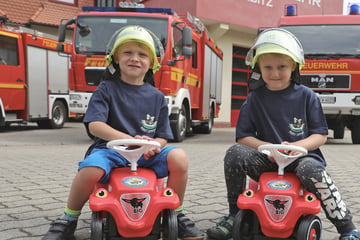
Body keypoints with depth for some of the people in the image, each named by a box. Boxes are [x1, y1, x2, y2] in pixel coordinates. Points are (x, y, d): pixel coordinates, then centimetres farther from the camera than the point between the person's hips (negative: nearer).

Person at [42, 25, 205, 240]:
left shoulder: (156, 97, 10)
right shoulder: (107, 89, 2)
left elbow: (163, 137, 9)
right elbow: (95, 125, -12)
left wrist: (153, 145, -17)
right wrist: (129, 139, -26)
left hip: (147, 153, 3)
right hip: (110, 148, -2)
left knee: (179, 158, -24)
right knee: (91, 169, -35)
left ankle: (176, 214, 2)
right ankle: (68, 220, -5)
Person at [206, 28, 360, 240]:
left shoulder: (306, 96, 1)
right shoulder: (255, 99, 4)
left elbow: (321, 136, 1)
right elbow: (243, 137, 2)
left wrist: (298, 146, -18)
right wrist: (267, 147, -14)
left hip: (302, 156, -2)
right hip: (267, 160, 2)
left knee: (312, 170, -35)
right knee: (235, 153, -23)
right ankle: (234, 215, -6)